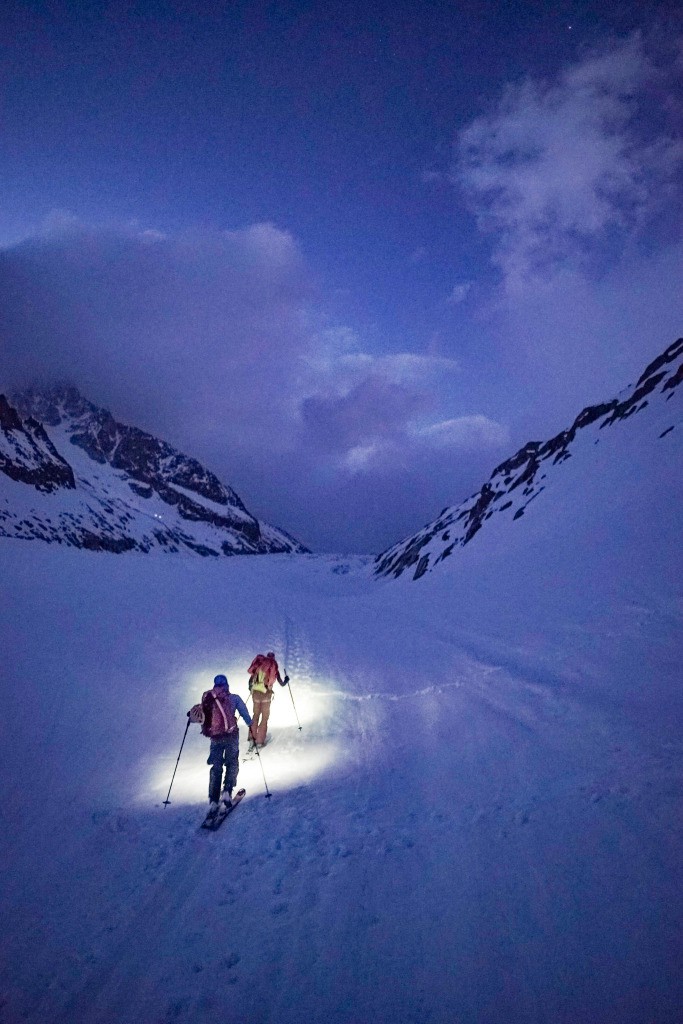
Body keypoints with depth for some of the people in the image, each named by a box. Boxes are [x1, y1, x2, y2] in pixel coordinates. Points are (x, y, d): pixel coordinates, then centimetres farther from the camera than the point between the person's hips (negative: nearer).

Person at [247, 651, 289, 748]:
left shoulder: (258, 667, 6)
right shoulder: (274, 668, 0)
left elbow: (250, 680, 12)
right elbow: (282, 684, 3)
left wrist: (250, 687, 33)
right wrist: (286, 680, 24)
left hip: (255, 693, 2)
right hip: (266, 694, -2)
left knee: (256, 715, 17)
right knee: (265, 717, 10)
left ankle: (252, 738, 8)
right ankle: (260, 741, 7)